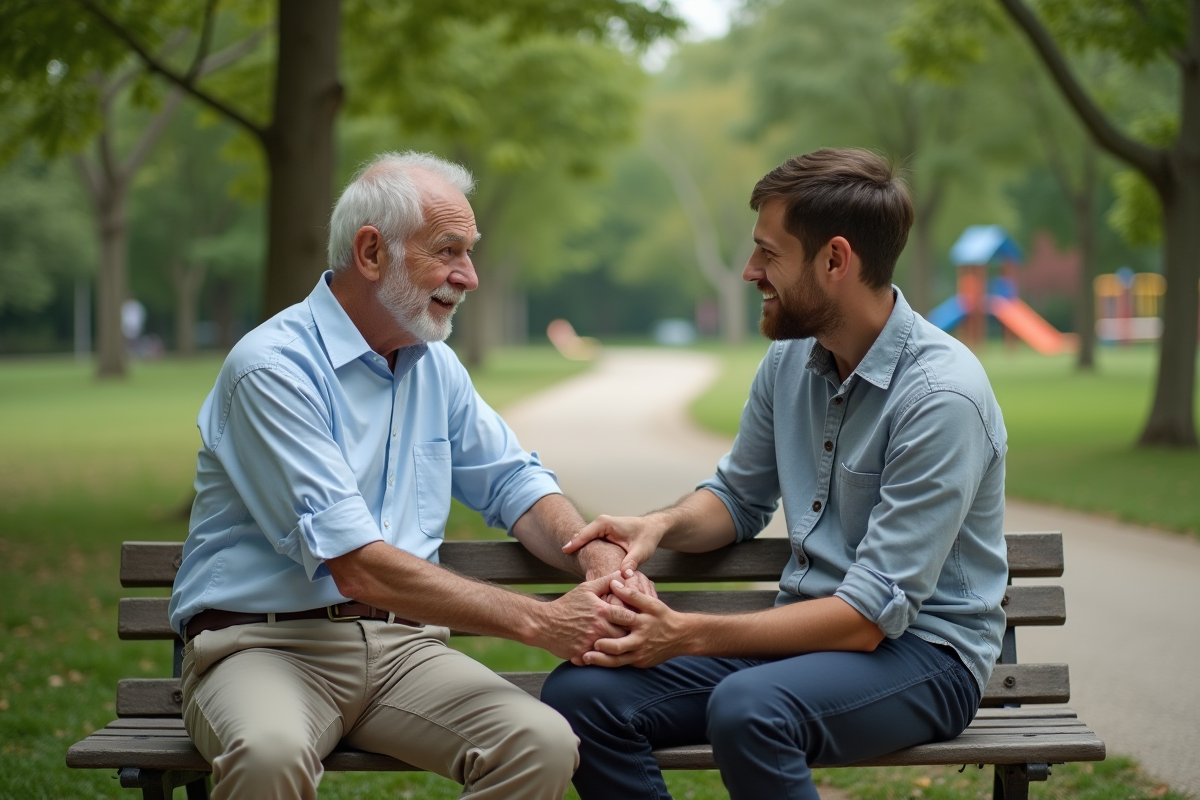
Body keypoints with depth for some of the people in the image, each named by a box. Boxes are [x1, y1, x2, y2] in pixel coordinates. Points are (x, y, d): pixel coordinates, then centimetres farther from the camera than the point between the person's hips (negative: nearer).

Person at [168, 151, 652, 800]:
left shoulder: (434, 365, 13)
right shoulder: (273, 369, -14)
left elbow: (512, 481, 23)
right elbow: (358, 569, -22)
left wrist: (598, 559, -1)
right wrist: (537, 621, -21)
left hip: (401, 643, 6)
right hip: (266, 644, -6)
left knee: (543, 745, -22)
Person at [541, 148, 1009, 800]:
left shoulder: (941, 395, -20)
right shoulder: (790, 359, 4)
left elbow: (872, 614, -23)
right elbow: (738, 497, 21)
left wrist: (685, 635, -24)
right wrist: (661, 525, -3)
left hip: (921, 649, -7)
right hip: (806, 625, 7)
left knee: (747, 709, -38)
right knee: (579, 694, -15)